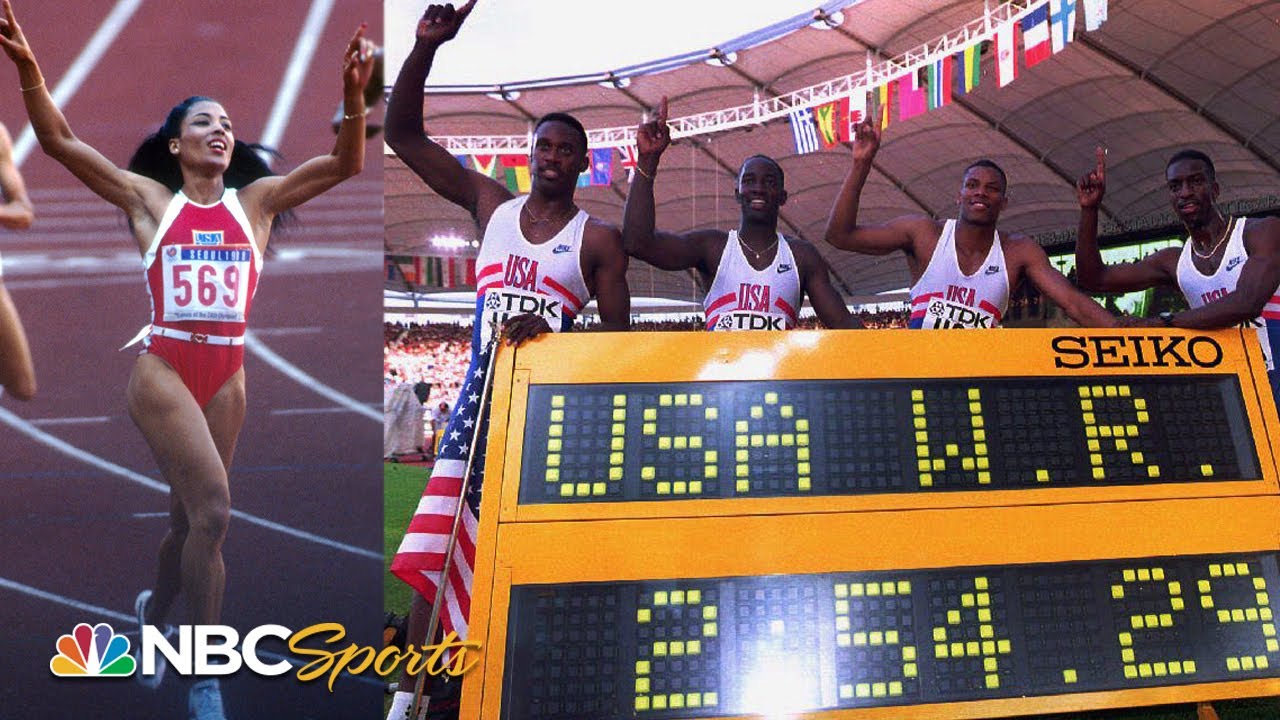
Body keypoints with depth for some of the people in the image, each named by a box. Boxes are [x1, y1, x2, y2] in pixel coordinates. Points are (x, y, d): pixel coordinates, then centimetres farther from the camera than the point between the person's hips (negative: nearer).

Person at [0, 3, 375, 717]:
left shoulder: (255, 199, 8)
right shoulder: (150, 198, 5)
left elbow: (345, 164, -1)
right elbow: (59, 141, 0)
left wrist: (356, 94, -15)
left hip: (229, 377, 3)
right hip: (164, 371, -3)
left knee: (191, 515, 17)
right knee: (213, 509, -17)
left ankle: (152, 612, 48)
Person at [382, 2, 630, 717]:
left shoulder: (599, 239, 4)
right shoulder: (492, 204, 11)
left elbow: (618, 335, 1)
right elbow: (403, 133, 10)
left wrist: (552, 330, -17)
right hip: (485, 388, 2)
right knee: (439, 538, -4)